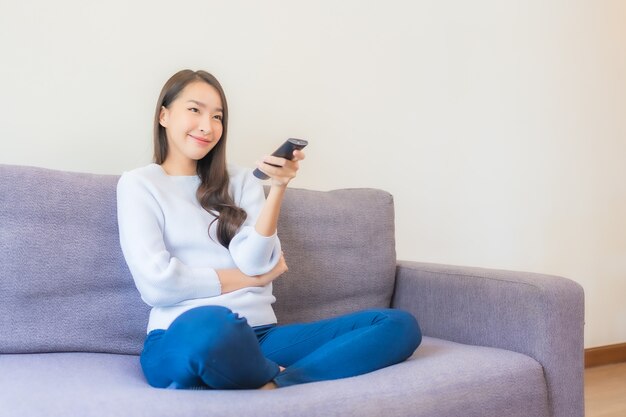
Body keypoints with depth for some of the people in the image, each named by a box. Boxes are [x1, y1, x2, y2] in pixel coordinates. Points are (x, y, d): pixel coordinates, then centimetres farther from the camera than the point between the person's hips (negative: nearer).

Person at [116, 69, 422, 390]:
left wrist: (279, 186, -12)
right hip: (184, 338, -5)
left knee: (399, 325, -11)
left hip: (258, 337, 5)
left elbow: (254, 261, 1)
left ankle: (269, 387, -27)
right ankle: (278, 379, -11)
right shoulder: (138, 184, 6)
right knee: (210, 325, -43)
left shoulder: (240, 181, 17)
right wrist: (253, 278, 1)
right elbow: (156, 283, -8)